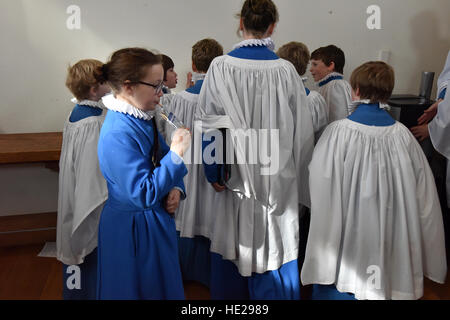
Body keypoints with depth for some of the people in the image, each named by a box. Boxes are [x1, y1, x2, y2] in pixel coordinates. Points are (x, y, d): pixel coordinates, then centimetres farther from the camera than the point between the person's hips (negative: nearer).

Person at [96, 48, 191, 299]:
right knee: (142, 288, 13)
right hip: (134, 229, -9)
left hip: (156, 219, 9)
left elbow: (161, 159, 11)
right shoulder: (118, 134, -28)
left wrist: (176, 188, -7)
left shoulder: (142, 117, 0)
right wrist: (176, 154, -28)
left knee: (164, 284, 24)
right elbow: (143, 194, -29)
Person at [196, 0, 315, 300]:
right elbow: (302, 129, -1)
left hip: (236, 174, 0)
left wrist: (214, 171, 2)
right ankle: (274, 292, 31)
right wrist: (299, 171, 12)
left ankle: (230, 292, 35)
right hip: (279, 179, 0)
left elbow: (209, 124, -8)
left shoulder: (221, 67, -9)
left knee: (233, 243, 17)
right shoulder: (286, 70, -7)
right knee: (275, 245, 14)